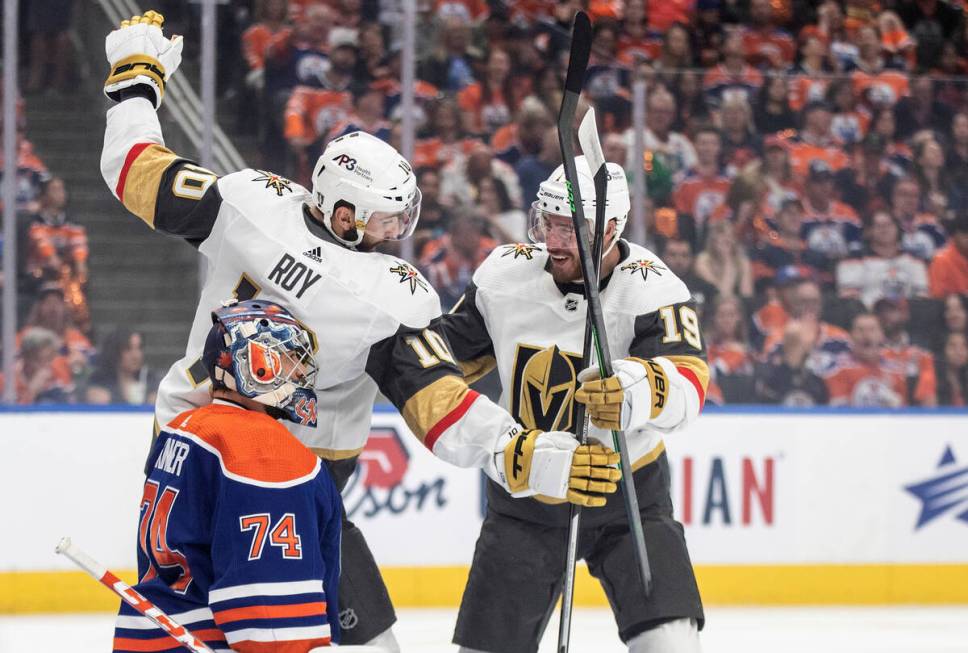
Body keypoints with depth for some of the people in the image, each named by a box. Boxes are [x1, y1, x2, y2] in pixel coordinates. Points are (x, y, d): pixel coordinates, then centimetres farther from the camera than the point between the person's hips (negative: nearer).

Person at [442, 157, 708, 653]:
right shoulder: (505, 273, -8)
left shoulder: (652, 290, -21)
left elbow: (687, 385, -37)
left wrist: (638, 391, -58)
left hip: (628, 496, -3)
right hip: (525, 496, 3)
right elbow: (451, 351, 9)